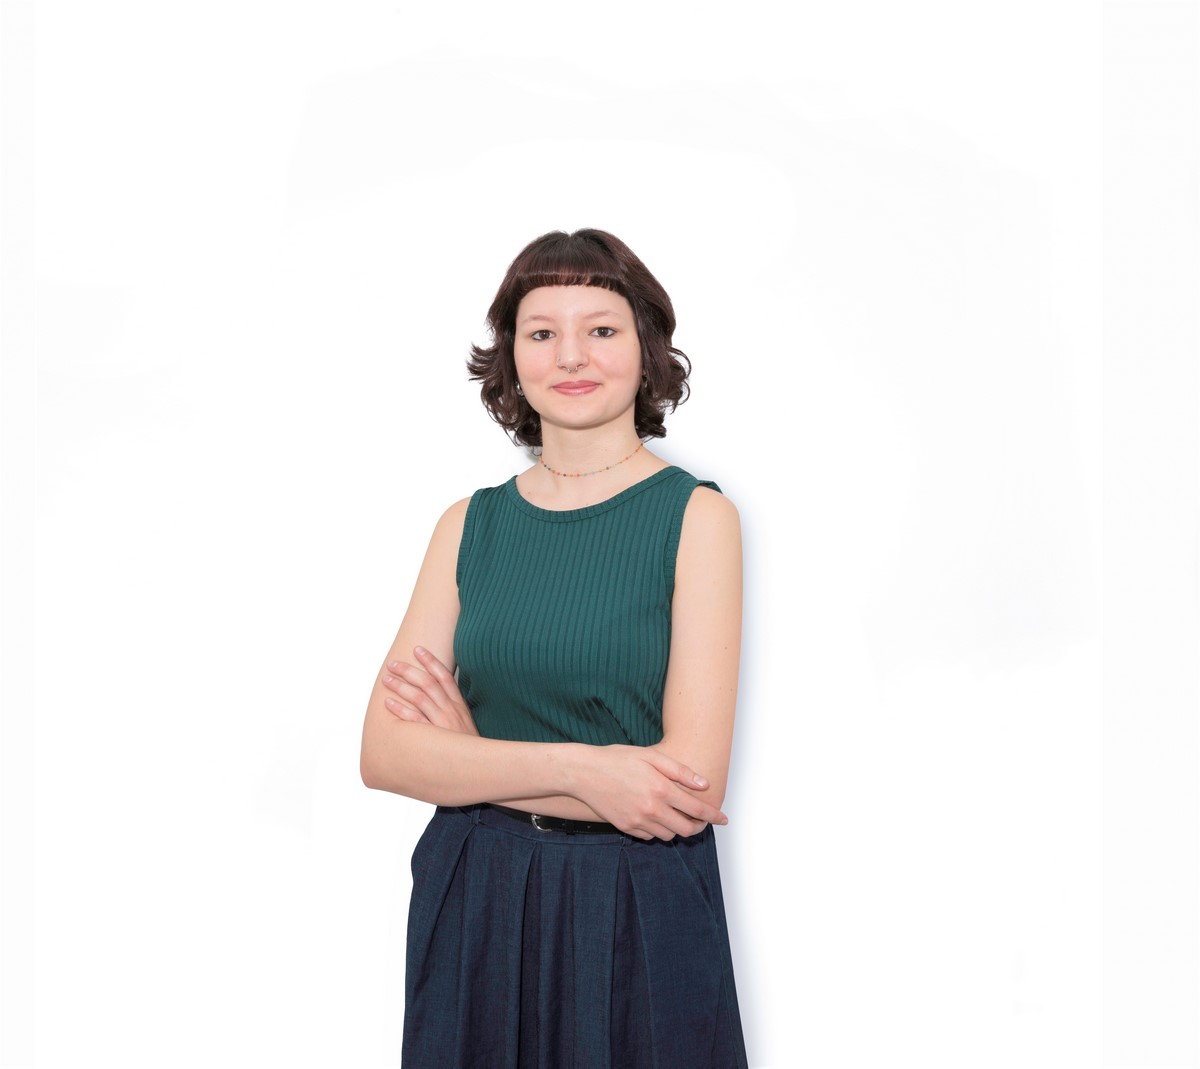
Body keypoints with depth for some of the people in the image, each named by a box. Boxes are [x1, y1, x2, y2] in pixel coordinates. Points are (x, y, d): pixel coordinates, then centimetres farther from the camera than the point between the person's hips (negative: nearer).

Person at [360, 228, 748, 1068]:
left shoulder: (697, 515, -8)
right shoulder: (470, 525, 3)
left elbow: (692, 789, -15)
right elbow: (385, 754, -5)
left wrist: (470, 759, -9)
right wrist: (575, 766, -18)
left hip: (640, 915, -3)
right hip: (472, 911, 3)